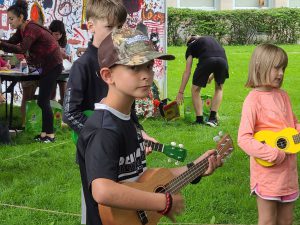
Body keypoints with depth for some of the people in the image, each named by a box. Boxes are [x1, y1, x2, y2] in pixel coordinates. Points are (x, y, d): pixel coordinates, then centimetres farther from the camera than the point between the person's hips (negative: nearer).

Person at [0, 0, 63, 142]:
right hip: (45, 66, 10)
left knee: (43, 101, -7)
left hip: (53, 66, -10)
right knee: (43, 101, 12)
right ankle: (45, 133, 17)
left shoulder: (31, 29, -24)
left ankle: (50, 135, 1)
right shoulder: (22, 29, 5)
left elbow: (22, 49, -38)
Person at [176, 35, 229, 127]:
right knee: (219, 89, 27)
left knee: (195, 90, 18)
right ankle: (212, 118, 18)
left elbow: (187, 72, 23)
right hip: (222, 60, 3)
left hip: (206, 60, -3)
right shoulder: (210, 38, 40)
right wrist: (212, 76, 51)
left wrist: (181, 92, 26)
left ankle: (199, 120, 13)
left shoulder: (191, 46, 28)